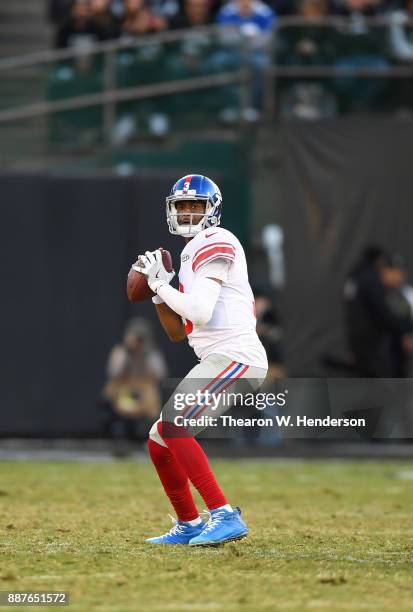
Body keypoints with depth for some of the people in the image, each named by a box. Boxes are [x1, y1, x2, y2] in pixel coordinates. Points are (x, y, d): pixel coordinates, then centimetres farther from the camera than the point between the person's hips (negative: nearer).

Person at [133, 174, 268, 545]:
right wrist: (157, 289, 11)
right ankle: (189, 526, 24)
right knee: (159, 442, 13)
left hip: (235, 356, -10)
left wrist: (161, 282, -7)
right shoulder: (193, 253, 23)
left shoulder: (214, 243, -7)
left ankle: (224, 516, -25)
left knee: (173, 426, -23)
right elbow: (178, 332, 23)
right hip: (222, 360, 10)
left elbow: (200, 313, -19)